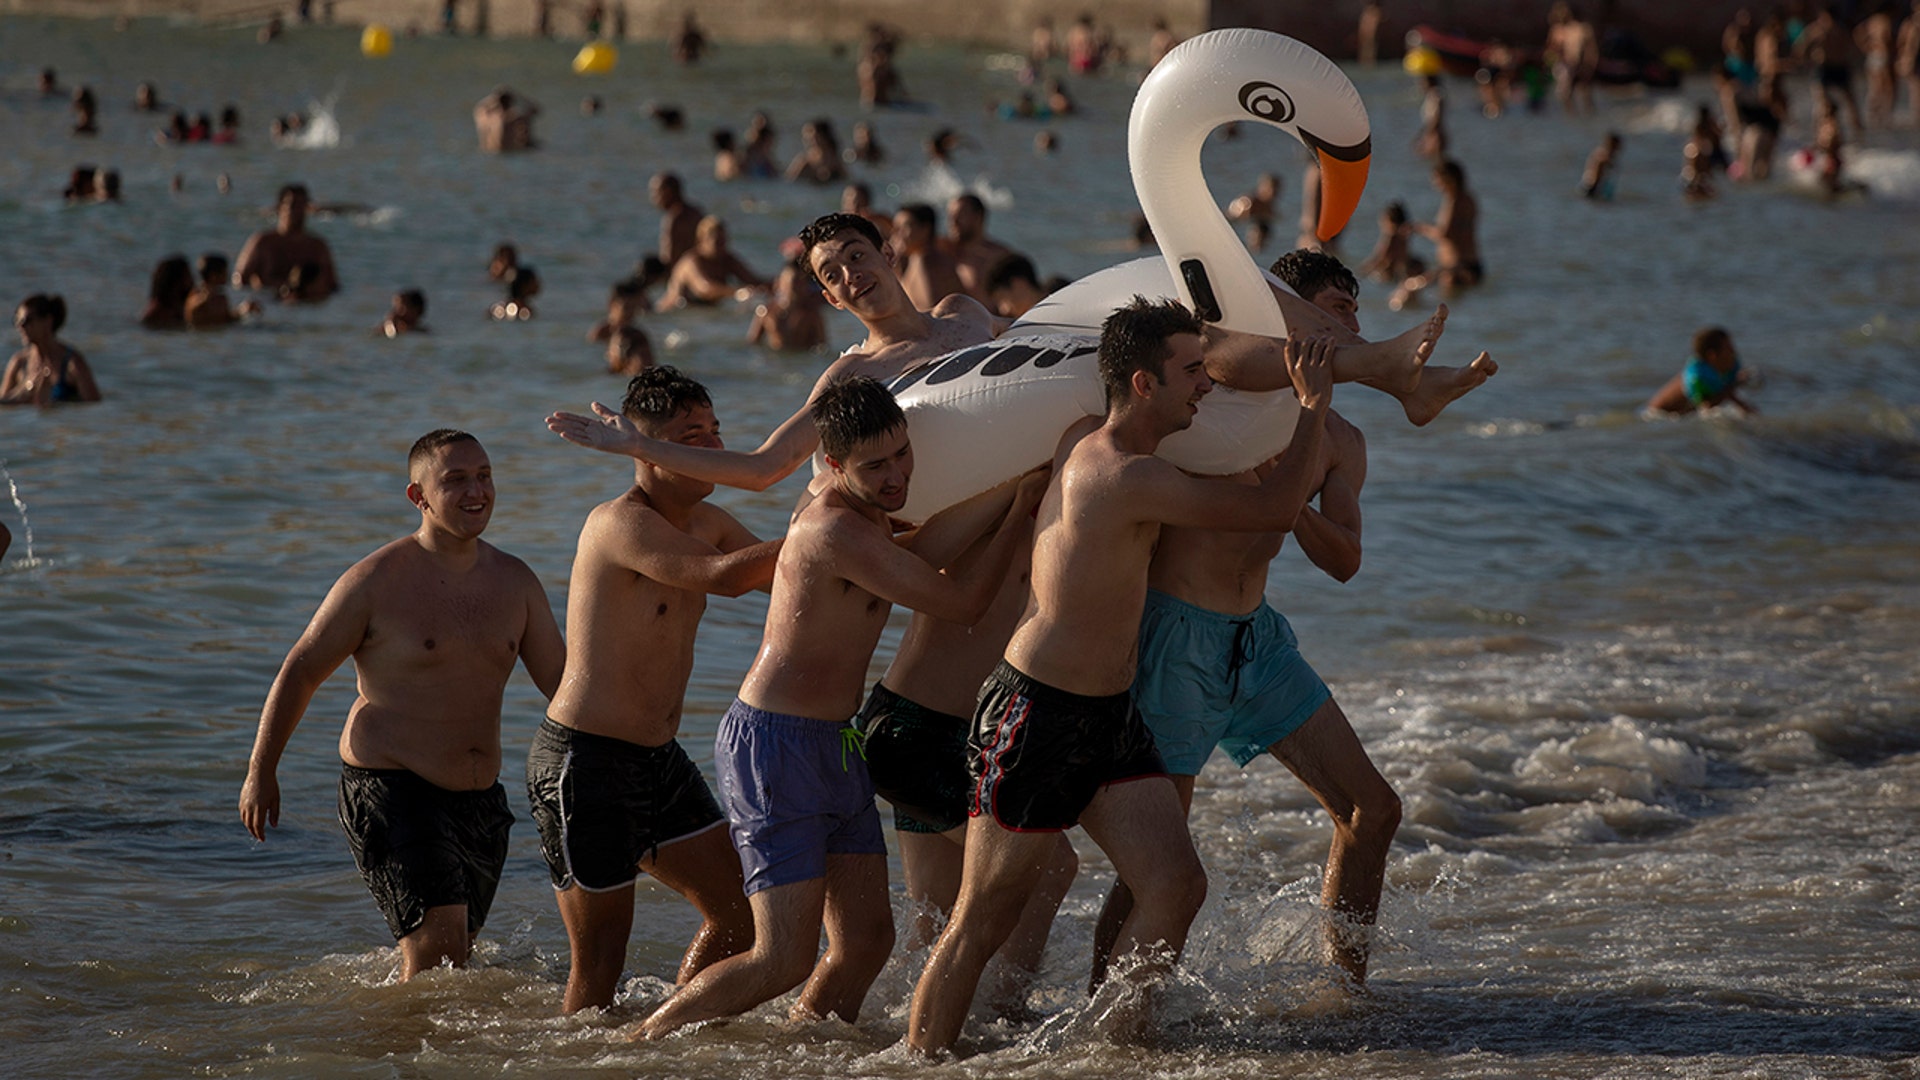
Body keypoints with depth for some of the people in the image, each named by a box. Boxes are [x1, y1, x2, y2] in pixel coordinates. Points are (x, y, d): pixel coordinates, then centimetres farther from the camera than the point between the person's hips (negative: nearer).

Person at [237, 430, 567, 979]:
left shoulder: (514, 581, 7)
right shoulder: (375, 582, -9)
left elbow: (564, 682, 11)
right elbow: (301, 670, -1)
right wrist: (261, 772, 0)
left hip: (478, 803, 6)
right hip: (392, 790, -6)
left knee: (451, 959, 13)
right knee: (437, 943, -20)